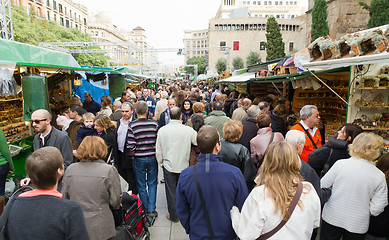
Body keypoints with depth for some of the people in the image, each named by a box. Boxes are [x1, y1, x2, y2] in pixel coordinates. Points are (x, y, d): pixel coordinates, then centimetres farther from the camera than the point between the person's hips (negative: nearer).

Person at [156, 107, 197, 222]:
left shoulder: (162, 130, -9)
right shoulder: (189, 130, -15)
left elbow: (158, 150, 0)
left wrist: (161, 162, 14)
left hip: (168, 165, 0)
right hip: (184, 165, 0)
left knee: (171, 191, 14)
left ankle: (173, 215, 28)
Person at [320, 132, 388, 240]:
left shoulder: (340, 164, -15)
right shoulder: (380, 176, -10)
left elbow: (322, 186, -7)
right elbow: (376, 209, -8)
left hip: (331, 218, -1)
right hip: (358, 225, 2)